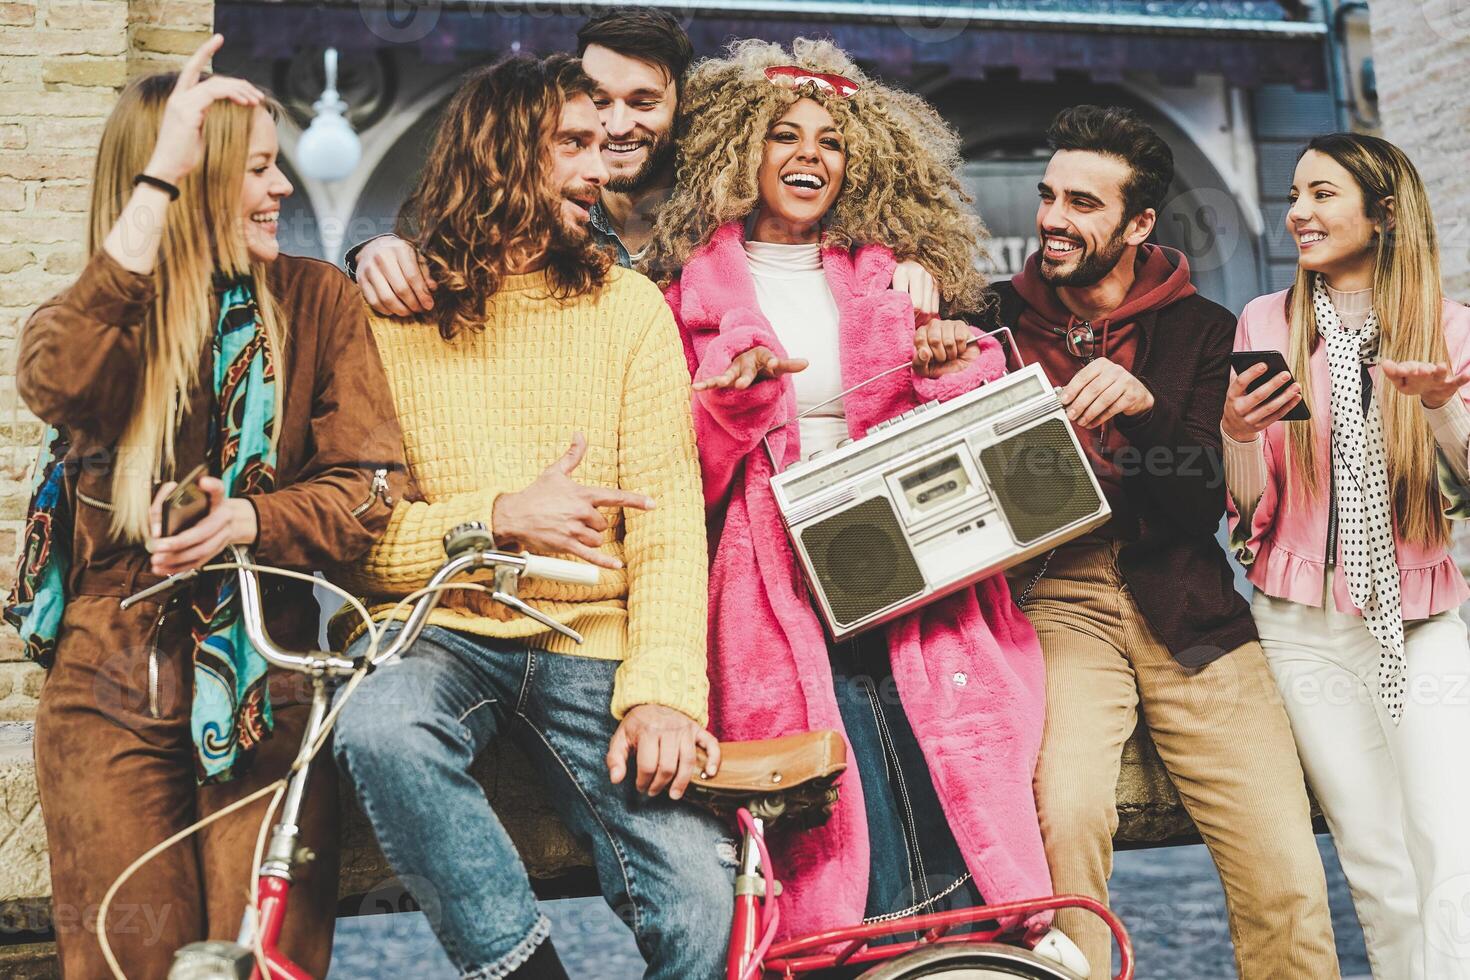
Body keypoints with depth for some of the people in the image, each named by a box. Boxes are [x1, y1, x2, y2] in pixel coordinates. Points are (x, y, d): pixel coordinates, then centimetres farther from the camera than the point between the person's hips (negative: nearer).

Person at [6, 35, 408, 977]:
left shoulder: (317, 300, 2)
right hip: (111, 686, 1)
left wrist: (249, 520, -24)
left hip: (266, 685, 0)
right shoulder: (107, 309, 3)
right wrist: (161, 178, -22)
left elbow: (368, 483, -5)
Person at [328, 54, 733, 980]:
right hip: (444, 633, 0)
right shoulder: (388, 315, 4)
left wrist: (663, 690, -17)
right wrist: (500, 516, -17)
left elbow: (668, 514, -4)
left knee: (702, 903, -19)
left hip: (593, 644, 1)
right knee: (379, 727, -36)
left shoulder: (628, 305, 7)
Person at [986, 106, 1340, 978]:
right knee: (1066, 813, -28)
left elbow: (1206, 505, -1)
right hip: (1054, 599, -1)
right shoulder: (1003, 324, 10)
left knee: (1287, 879, -8)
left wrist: (1144, 405, -18)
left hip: (1185, 610, 1)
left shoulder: (1203, 330, 8)